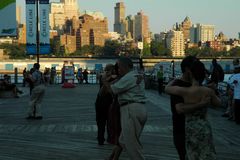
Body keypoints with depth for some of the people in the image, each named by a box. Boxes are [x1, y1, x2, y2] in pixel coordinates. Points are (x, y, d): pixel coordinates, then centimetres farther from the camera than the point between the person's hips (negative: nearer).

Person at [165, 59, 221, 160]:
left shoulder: (184, 91, -15)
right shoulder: (208, 91, -8)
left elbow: (167, 88, 3)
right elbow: (218, 103, 12)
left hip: (190, 128, -1)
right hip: (204, 127, 2)